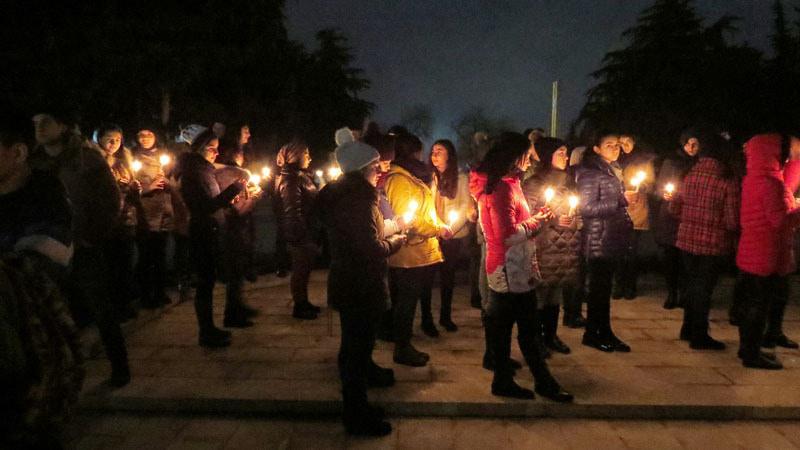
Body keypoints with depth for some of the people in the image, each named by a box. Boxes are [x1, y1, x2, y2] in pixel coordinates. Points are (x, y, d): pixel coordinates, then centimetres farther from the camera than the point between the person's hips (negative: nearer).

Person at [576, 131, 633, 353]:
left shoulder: (613, 170, 16)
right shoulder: (590, 173, -11)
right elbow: (587, 208, -19)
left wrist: (626, 224, 12)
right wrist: (620, 201, -20)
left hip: (613, 239, 8)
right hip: (598, 241, -8)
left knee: (605, 287, 13)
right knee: (597, 287, 0)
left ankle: (605, 332, 22)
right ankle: (592, 333, 13)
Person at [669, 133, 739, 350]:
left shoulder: (690, 175, -1)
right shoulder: (728, 182, -16)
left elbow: (674, 207, 8)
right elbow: (732, 221, -16)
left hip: (688, 240, 5)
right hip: (713, 244, -5)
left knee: (693, 284, 20)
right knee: (703, 288, 7)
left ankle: (688, 329, 32)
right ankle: (699, 336, 17)